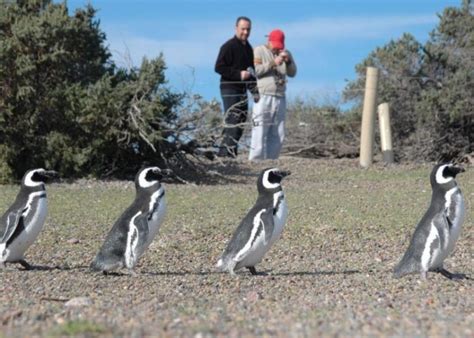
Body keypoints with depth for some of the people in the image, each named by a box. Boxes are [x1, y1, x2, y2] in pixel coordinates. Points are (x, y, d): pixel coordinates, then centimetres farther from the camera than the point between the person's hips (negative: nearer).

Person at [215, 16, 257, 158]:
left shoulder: (248, 48, 16)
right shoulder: (229, 46, -8)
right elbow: (219, 67, -14)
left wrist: (253, 86, 12)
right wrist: (239, 74, -20)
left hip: (242, 90, 8)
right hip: (230, 89, -8)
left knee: (241, 123, 8)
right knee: (233, 121, -14)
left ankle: (224, 152, 12)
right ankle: (227, 152, -14)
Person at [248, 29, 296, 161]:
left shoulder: (286, 53, 17)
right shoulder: (259, 51, 4)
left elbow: (292, 73, 11)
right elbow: (255, 70, -8)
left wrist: (288, 61, -7)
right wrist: (273, 63, -14)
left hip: (280, 98, 5)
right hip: (263, 97, -5)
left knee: (278, 134, 2)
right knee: (260, 131, -11)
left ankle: (271, 160, 7)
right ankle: (256, 160, -11)